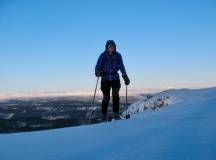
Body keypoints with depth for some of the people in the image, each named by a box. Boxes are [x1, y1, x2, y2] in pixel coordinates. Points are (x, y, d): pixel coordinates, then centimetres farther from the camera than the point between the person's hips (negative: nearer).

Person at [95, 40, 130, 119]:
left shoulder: (118, 55, 3)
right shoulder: (103, 55, -2)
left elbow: (121, 67, 8)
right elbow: (98, 66, -6)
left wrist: (125, 76, 2)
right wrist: (97, 72, -27)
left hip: (115, 79, 1)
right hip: (105, 79, -1)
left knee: (115, 95, -15)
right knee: (106, 97, 1)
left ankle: (116, 113, -8)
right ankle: (104, 115, 15)